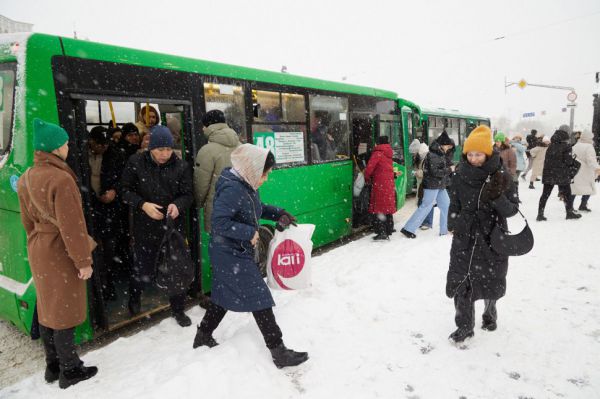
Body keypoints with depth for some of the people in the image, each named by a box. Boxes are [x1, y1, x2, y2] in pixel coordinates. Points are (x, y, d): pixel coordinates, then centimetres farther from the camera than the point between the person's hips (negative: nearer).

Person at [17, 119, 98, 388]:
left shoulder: (25, 178, 5)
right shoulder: (61, 179, -24)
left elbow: (28, 220, 13)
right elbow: (72, 226, -22)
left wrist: (37, 243, 22)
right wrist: (83, 260, -16)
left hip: (39, 251, 9)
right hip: (60, 253, -8)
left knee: (48, 309, 18)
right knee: (65, 311, 5)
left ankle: (53, 366, 33)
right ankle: (69, 371, 20)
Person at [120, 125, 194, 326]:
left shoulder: (181, 166, -5)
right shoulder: (136, 162, -7)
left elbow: (188, 194, -2)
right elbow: (125, 190, -2)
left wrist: (178, 205, -23)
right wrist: (142, 205, -18)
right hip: (145, 227, 0)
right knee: (144, 270, 12)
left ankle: (178, 309, 29)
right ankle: (134, 297, 46)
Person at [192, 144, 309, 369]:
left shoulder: (247, 185, 5)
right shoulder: (231, 189, -25)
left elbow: (257, 208, 20)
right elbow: (219, 222, -30)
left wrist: (277, 214, 6)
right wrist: (249, 233, -25)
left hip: (236, 252, 10)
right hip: (232, 255, -10)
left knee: (224, 295, 22)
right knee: (260, 299, -3)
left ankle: (203, 337, 40)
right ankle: (278, 352, 8)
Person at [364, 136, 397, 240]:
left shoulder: (378, 153, -10)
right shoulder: (388, 154, 14)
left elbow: (370, 167, -17)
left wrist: (367, 178, -1)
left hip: (380, 184, -8)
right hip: (389, 183, 8)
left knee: (379, 208, -5)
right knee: (388, 207, 16)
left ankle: (382, 232, -9)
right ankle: (389, 229, 25)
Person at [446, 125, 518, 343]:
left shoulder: (501, 176, -9)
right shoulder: (460, 176, -4)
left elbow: (512, 209, -7)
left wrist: (498, 198, -26)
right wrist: (454, 222, -11)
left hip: (492, 236, 0)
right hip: (465, 238, 1)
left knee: (491, 280, 17)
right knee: (461, 280, -2)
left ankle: (490, 311, 47)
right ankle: (465, 325, 15)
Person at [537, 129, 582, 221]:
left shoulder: (550, 146, 7)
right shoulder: (566, 146, -8)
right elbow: (569, 162, -11)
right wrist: (575, 163, 8)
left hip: (548, 174, 4)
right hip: (562, 175, -4)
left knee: (545, 194, 6)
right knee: (566, 194, 12)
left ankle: (540, 214, 0)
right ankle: (570, 212, 24)